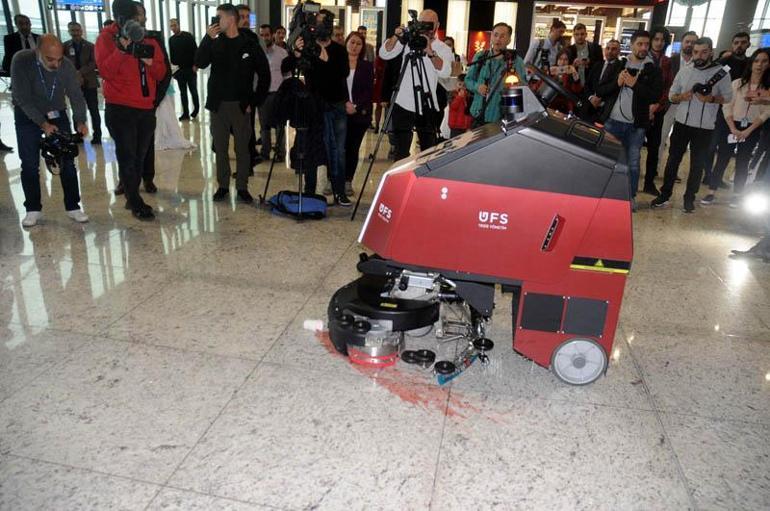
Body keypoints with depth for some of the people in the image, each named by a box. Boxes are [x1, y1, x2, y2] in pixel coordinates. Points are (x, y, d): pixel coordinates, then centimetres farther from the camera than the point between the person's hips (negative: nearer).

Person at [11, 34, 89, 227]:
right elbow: (23, 98, -22)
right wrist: (43, 124, -29)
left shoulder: (66, 66, -16)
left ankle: (73, 207, 7)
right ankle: (33, 209, 11)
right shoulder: (21, 61, -22)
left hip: (57, 115, 2)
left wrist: (80, 122, -28)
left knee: (67, 162, -2)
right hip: (28, 116, -1)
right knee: (29, 165, -1)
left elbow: (76, 96, -12)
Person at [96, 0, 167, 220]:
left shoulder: (149, 39, 13)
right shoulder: (107, 37, 0)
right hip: (120, 109, -4)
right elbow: (105, 71, -12)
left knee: (140, 156, 9)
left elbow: (161, 73, 10)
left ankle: (132, 197, 21)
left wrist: (151, 62, -10)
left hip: (146, 107, 4)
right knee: (127, 157, -3)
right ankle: (136, 204, 4)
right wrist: (121, 48, -20)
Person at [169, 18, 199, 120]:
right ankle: (186, 114, 7)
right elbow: (171, 55, 15)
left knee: (193, 90, 0)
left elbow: (195, 51, -5)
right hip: (179, 70, 4)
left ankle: (196, 109, 20)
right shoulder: (171, 40, 11)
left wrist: (195, 65, -14)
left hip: (190, 69, -4)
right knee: (183, 93, 4)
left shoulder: (188, 36, -1)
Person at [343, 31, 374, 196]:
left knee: (353, 148, 1)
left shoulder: (367, 66, 9)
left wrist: (356, 106, -11)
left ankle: (348, 181, 10)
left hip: (360, 113, 1)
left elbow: (369, 91, 2)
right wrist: (345, 103, -11)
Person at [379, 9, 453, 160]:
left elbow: (445, 72, -17)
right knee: (401, 153, 3)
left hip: (427, 107, 0)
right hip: (403, 105, 0)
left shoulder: (443, 48, 2)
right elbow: (384, 54, -4)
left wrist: (430, 52, -31)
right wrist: (396, 37, -20)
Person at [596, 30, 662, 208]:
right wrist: (616, 83, -13)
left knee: (633, 163, 5)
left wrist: (634, 84, -16)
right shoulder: (618, 65, 7)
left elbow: (655, 96, -9)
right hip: (612, 121, 1)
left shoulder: (653, 70, 4)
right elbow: (599, 90, 3)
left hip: (636, 125, -1)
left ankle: (631, 196, 16)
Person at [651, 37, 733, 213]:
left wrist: (711, 99, -20)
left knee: (697, 163, 7)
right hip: (681, 123, 2)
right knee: (673, 159, 6)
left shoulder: (721, 73, -4)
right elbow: (671, 95, 8)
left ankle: (689, 197, 18)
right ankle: (665, 194, 15)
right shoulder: (684, 71, 3)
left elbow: (728, 96, 0)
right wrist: (681, 97, -14)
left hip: (704, 127, -2)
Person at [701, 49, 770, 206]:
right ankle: (711, 193, 4)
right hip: (732, 126, 0)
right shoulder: (737, 83, -1)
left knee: (742, 163, 7)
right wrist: (733, 129, -13)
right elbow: (727, 107, -4)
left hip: (752, 130, 0)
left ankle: (736, 196, 15)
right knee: (722, 160, -1)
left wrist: (747, 131, -13)